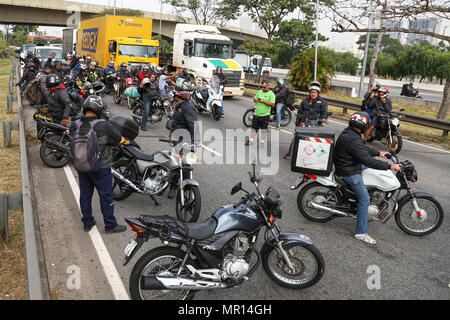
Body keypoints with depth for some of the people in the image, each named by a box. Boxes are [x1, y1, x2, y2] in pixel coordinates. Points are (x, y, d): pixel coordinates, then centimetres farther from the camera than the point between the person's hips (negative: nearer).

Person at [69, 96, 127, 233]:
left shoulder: (75, 126, -6)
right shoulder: (103, 126, -22)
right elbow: (120, 140, -12)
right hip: (100, 168, -5)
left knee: (85, 195, 18)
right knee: (106, 196, 8)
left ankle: (87, 222, 32)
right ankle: (110, 225, 19)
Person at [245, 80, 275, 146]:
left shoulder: (271, 94, -7)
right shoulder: (259, 91, 10)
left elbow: (272, 104, -14)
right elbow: (254, 99, 19)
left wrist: (264, 101, -22)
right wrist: (255, 99, -6)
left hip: (265, 115, -5)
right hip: (256, 114, 5)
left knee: (264, 129, 5)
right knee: (254, 128, 11)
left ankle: (262, 141, 15)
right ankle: (251, 140, 20)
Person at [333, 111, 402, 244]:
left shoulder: (349, 132, 3)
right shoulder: (353, 140, -29)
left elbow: (363, 148, 19)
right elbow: (367, 160, -31)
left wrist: (378, 153, 19)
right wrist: (389, 166, -28)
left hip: (349, 165, 10)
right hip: (349, 172, -10)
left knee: (369, 169, 29)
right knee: (364, 199, -7)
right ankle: (361, 232, -1)